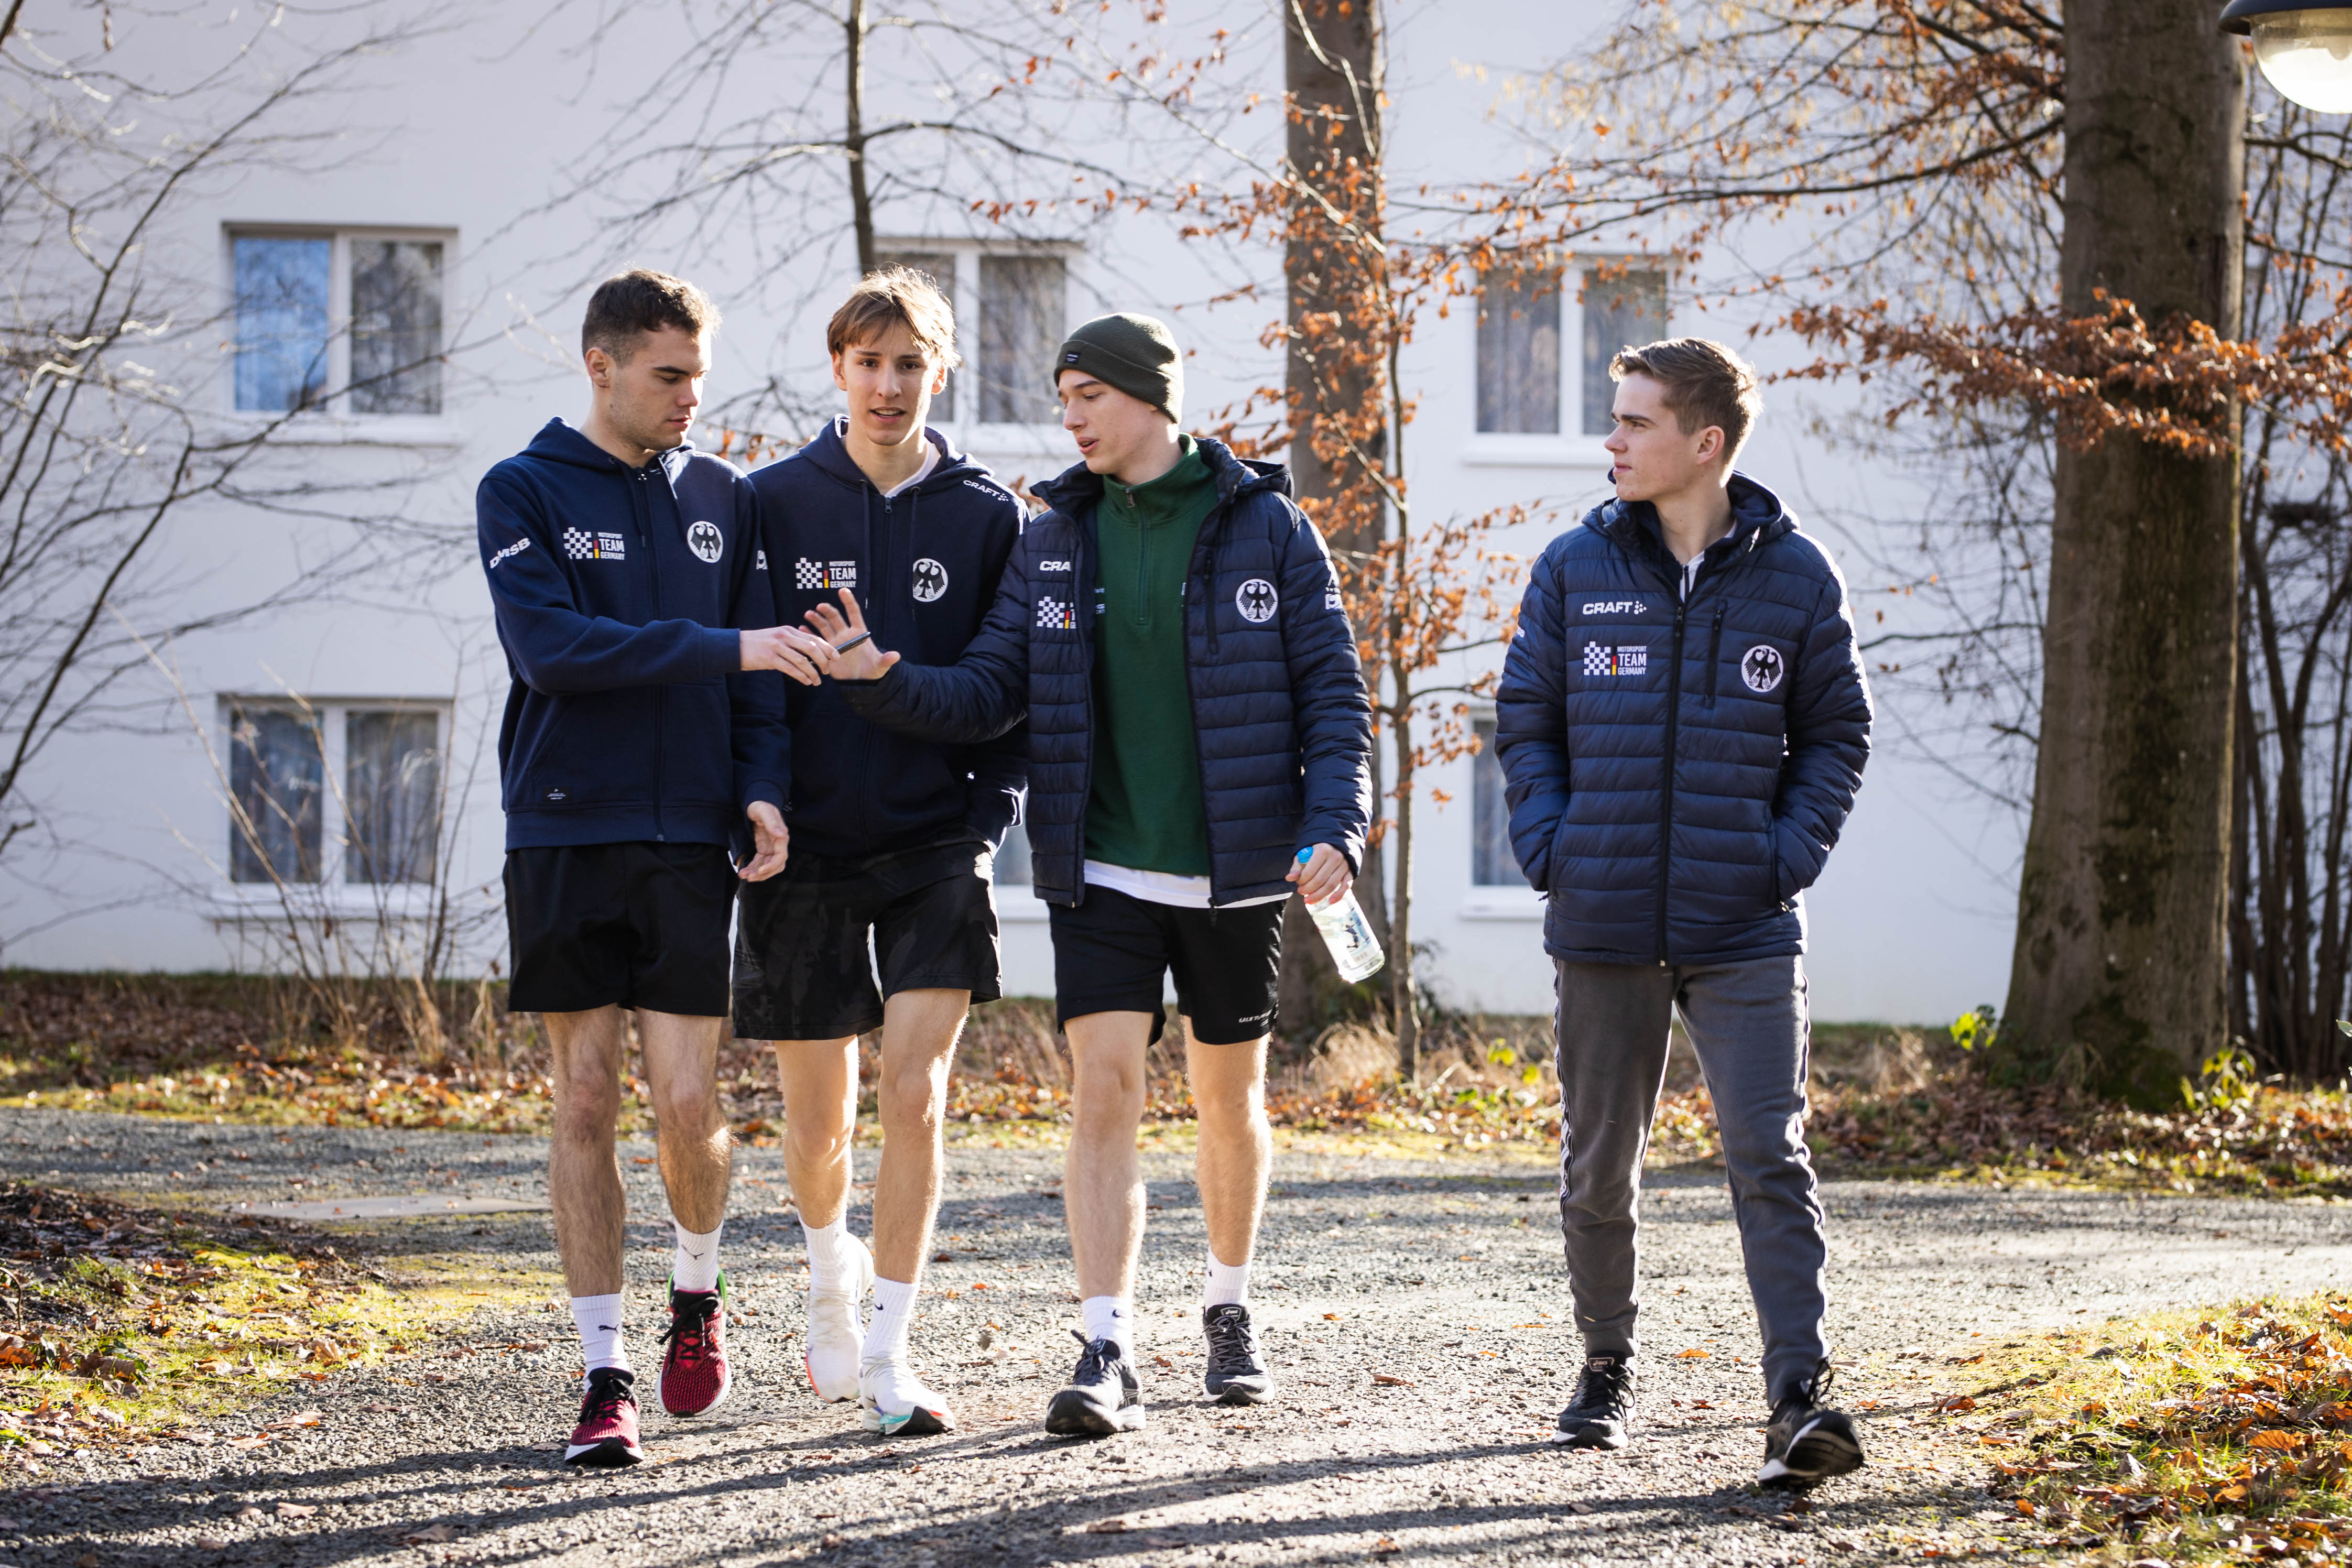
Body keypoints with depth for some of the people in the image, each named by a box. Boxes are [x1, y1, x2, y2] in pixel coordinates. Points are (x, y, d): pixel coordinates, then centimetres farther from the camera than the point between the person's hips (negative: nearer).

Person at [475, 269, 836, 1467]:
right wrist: (722, 649, -18)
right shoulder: (525, 493, 1)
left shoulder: (724, 499, 12)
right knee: (584, 1103, 1)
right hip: (564, 836, -2)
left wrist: (763, 786, -6)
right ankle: (605, 1373, 8)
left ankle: (698, 1294, 25)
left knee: (687, 1103, -4)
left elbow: (757, 669, 11)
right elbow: (549, 646, -13)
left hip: (688, 841, 2)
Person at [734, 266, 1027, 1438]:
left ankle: (887, 1356, -5)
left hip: (936, 846, 0)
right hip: (804, 853, 1)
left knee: (915, 1093, -13)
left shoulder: (987, 517, 3)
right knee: (817, 1121, 8)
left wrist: (990, 820, -3)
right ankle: (831, 1269, 40)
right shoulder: (773, 504, 1)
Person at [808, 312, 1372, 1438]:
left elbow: (1333, 691, -2)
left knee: (1230, 1101, 13)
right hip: (1103, 873, 1)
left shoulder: (1265, 527, -3)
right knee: (1103, 1093, -11)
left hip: (1234, 872, -1)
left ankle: (1229, 1311, 33)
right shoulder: (1055, 540, 5)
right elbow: (989, 691, 1)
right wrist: (883, 678, -18)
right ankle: (1108, 1353, -12)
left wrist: (1335, 825, -15)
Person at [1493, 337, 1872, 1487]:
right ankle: (1606, 1371, 30)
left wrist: (1790, 853, -5)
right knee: (1599, 1165, 12)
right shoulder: (1577, 569, 3)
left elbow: (1836, 734, 8)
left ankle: (1801, 1396, -15)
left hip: (1744, 929, -2)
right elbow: (1524, 718, 10)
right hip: (1603, 927, 2)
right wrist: (1550, 848, -3)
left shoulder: (1794, 575, 1)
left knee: (1770, 1159, -11)